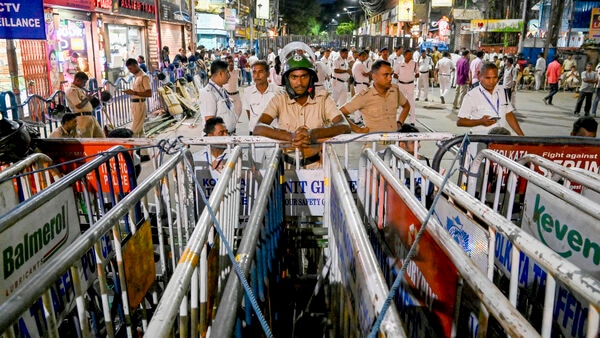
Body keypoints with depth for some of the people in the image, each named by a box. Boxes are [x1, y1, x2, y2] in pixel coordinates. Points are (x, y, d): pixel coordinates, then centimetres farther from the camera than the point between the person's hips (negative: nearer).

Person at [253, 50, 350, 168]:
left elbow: (345, 127, -10)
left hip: (317, 164, -1)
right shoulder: (279, 100, 2)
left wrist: (313, 134, -29)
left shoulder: (322, 98, 2)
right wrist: (290, 136, -29)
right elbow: (258, 128, -11)